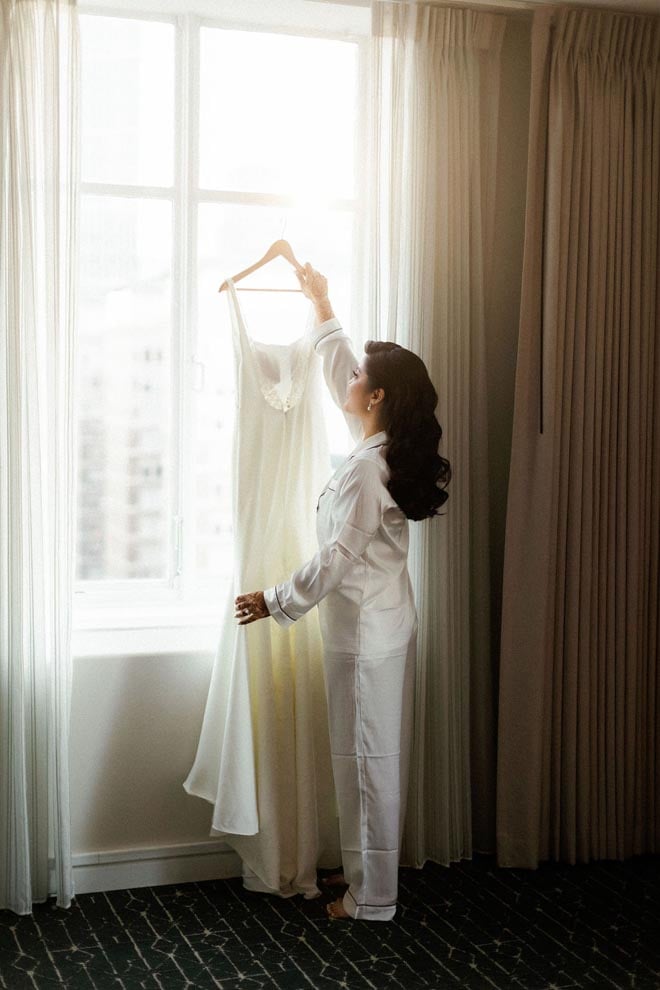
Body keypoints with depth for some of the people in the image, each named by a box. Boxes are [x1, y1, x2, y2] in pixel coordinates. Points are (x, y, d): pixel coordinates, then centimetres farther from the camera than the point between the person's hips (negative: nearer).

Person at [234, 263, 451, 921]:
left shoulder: (367, 470, -23)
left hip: (365, 634, -10)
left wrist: (275, 602, -11)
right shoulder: (386, 445, 5)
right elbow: (340, 370, 21)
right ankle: (365, 870, 30)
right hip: (380, 625, 10)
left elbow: (337, 558, -23)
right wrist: (321, 306, 29)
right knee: (368, 756, 18)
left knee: (368, 759, 0)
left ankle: (373, 898, 11)